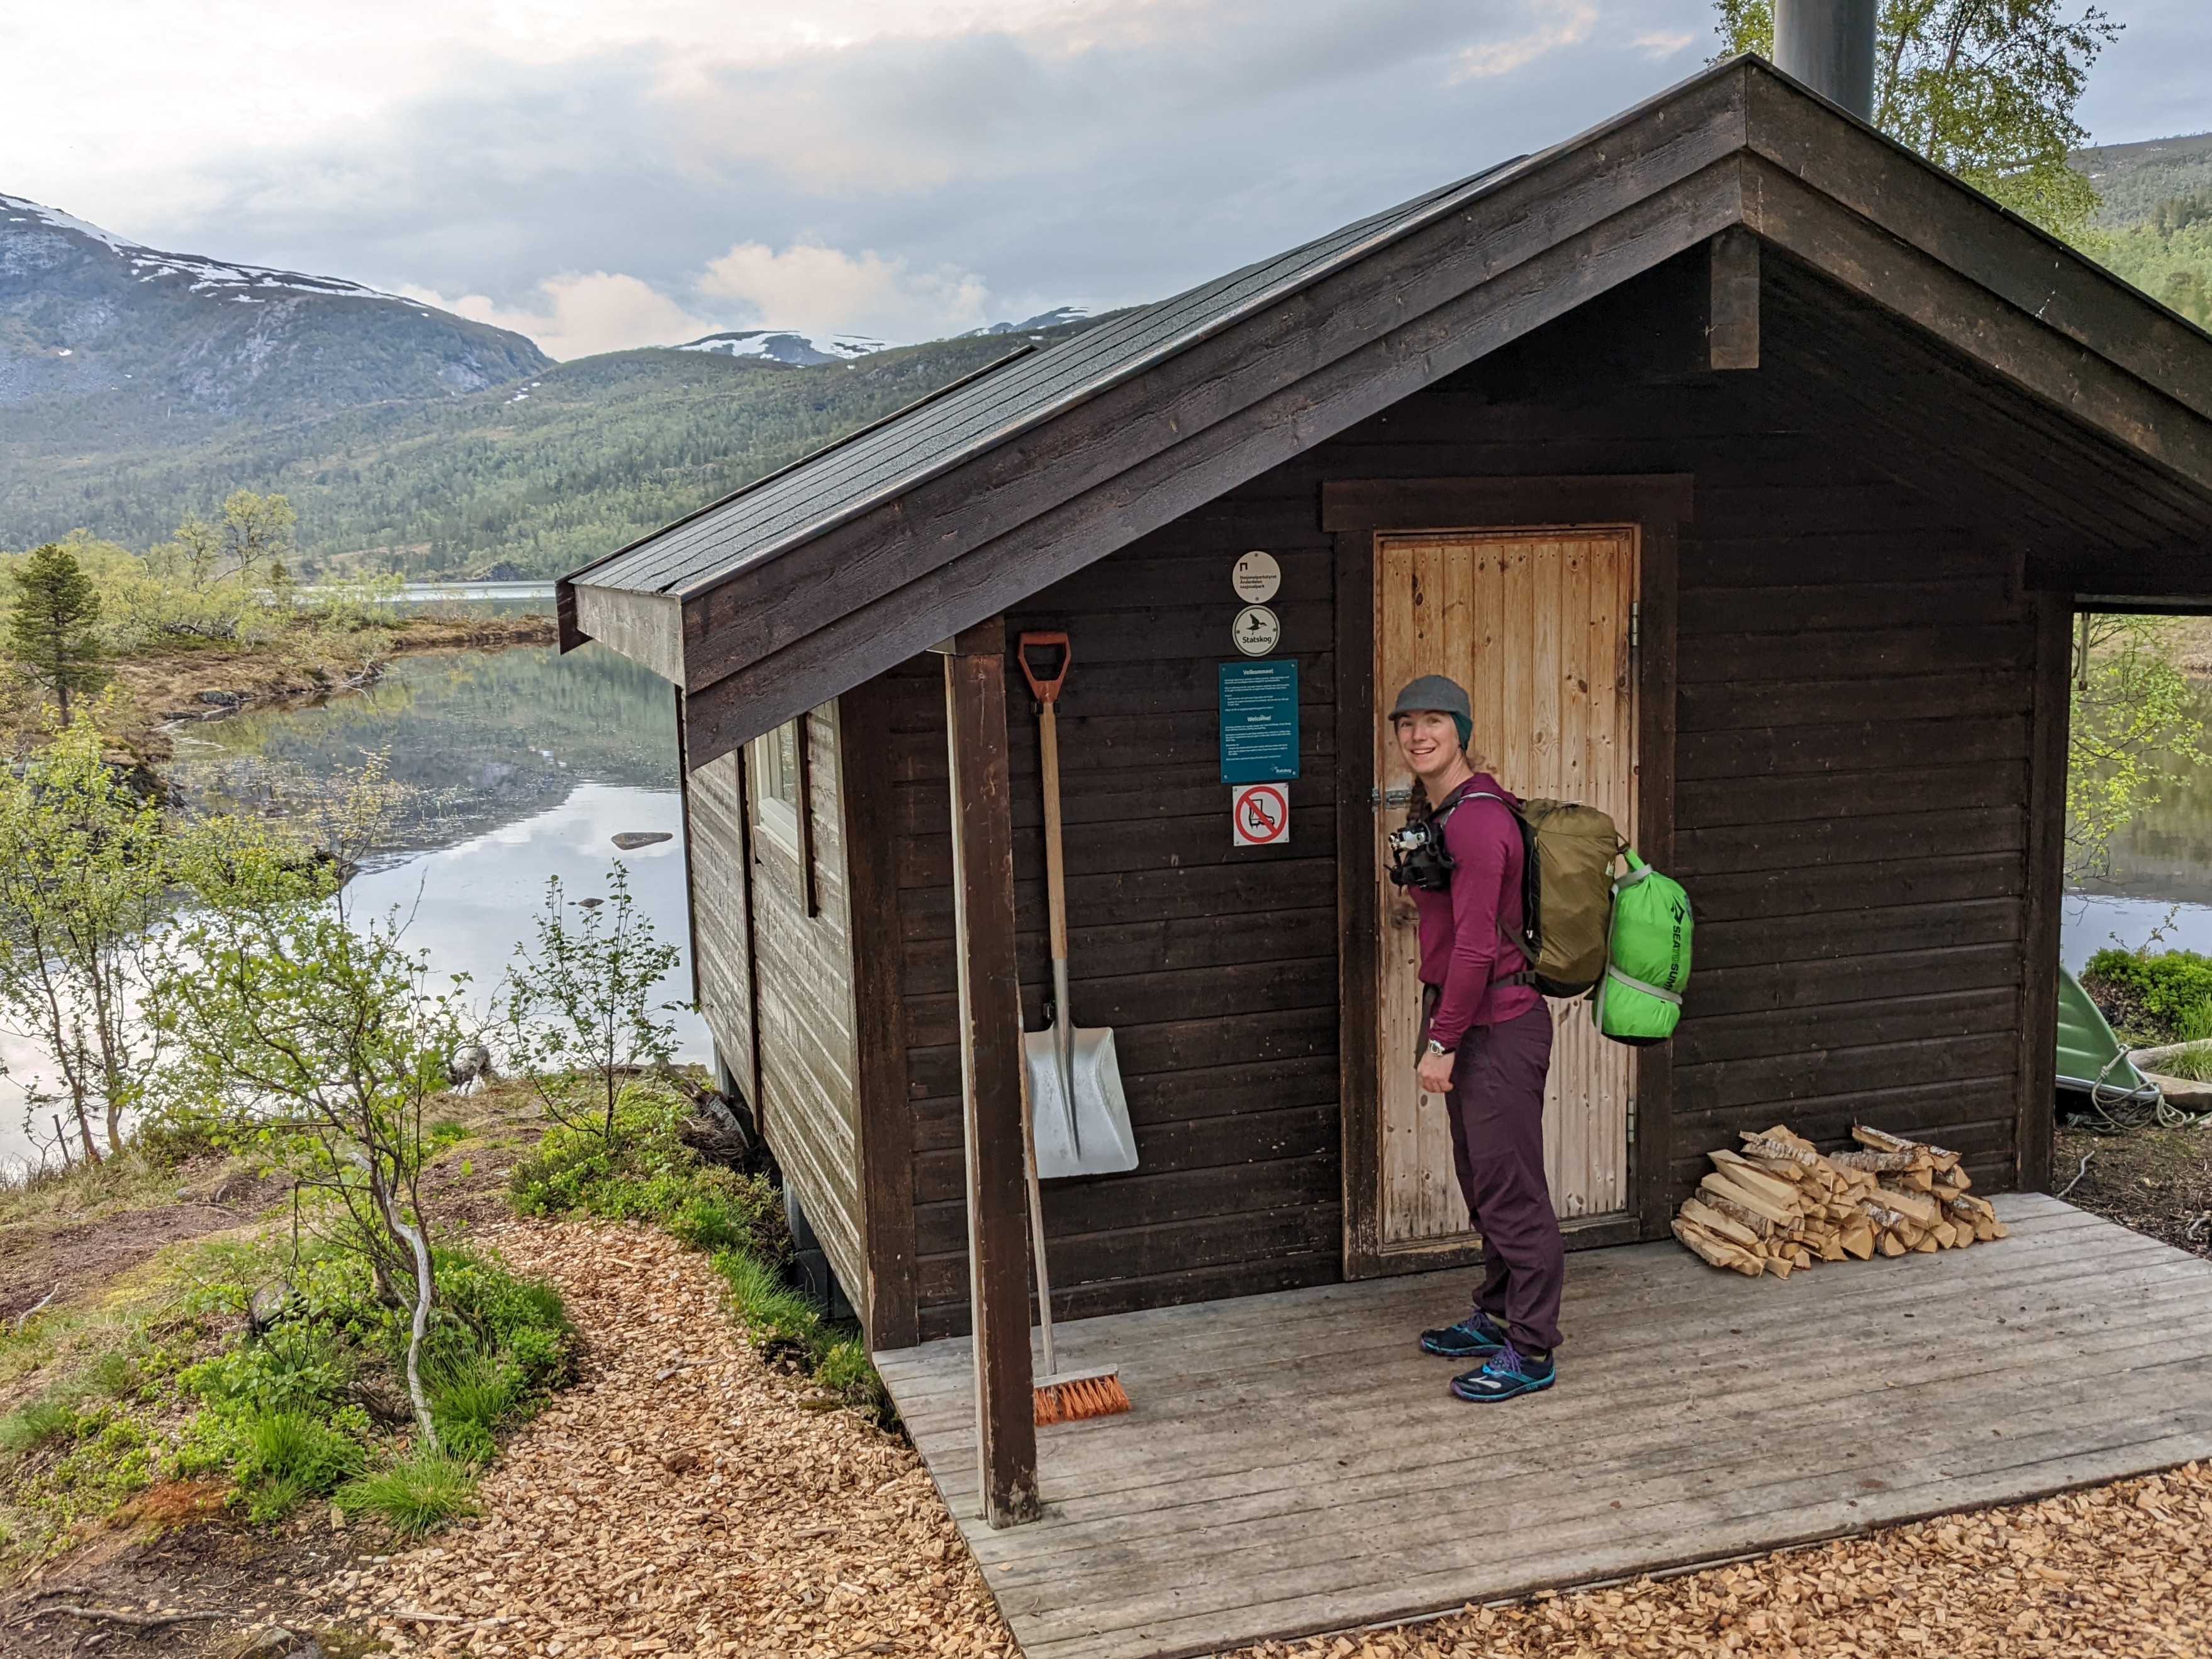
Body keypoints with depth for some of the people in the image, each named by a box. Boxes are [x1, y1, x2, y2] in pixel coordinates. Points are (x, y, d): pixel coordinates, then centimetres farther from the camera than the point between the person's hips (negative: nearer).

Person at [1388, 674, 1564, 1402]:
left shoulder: (1477, 818, -19)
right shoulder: (1432, 814, 13)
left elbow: (1476, 942, -23)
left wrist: (1442, 1041, -20)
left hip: (1499, 1024, -10)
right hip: (1466, 1021, 10)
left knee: (1509, 1186, -3)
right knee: (1482, 1180, 19)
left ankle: (1532, 1350, 6)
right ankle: (1497, 1316, 32)